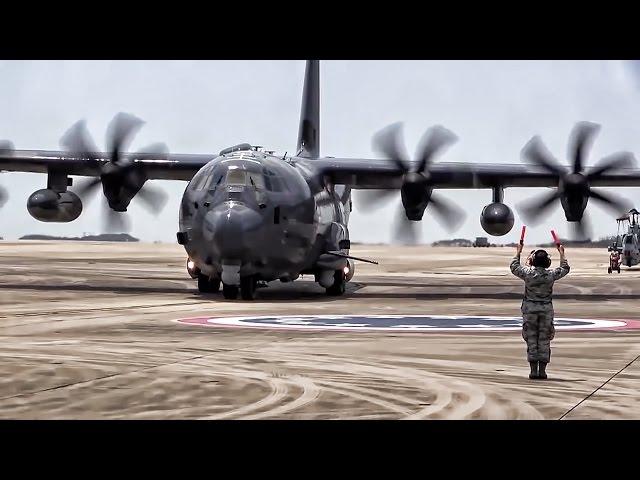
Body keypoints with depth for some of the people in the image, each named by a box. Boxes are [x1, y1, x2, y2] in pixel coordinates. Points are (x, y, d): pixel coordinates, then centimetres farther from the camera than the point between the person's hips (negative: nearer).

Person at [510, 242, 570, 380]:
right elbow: (565, 268, 13)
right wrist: (561, 253, 25)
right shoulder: (551, 274, -7)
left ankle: (533, 370, 2)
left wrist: (518, 252, 23)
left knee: (531, 339, 5)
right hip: (546, 308, 0)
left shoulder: (528, 273, -8)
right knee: (544, 340, 6)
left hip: (529, 308, 0)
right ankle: (542, 370, 5)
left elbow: (514, 267, 11)